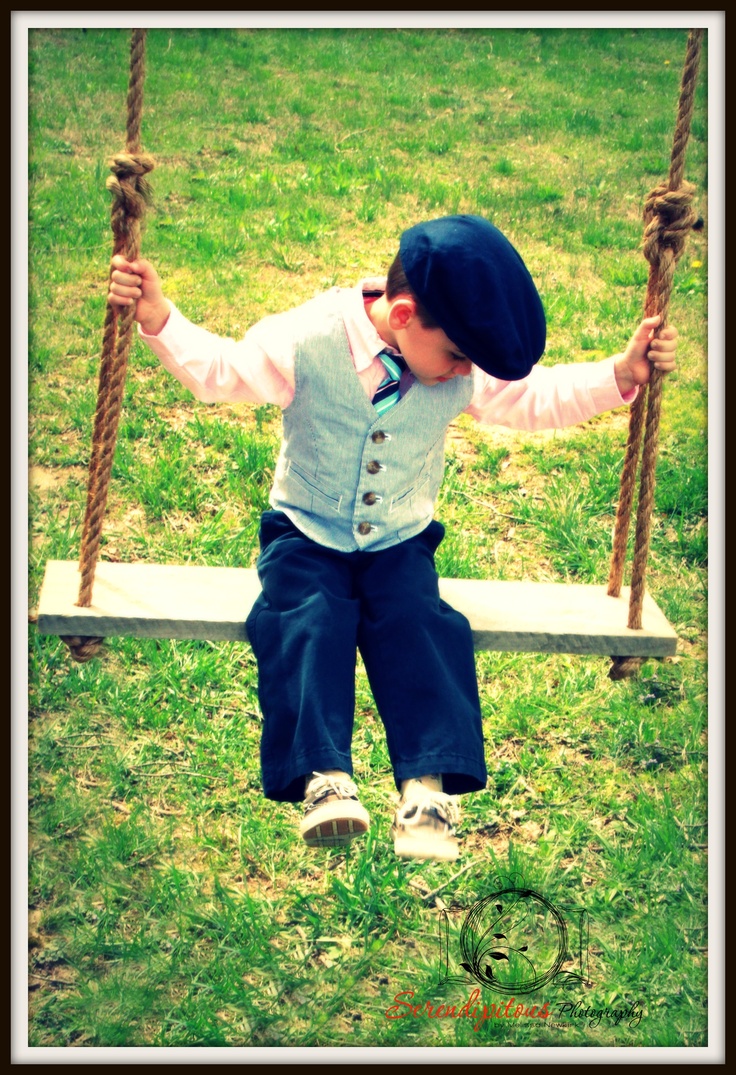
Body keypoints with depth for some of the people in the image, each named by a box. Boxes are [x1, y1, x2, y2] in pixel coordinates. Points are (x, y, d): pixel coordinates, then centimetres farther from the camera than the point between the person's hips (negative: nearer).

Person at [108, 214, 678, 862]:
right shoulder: (308, 339, -17)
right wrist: (158, 319, -24)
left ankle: (429, 786, -30)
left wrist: (620, 376, -10)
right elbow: (218, 371, -9)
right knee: (308, 621, -29)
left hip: (400, 542, 2)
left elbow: (537, 398, 3)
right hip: (306, 535, -1)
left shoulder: (468, 371, -9)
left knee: (417, 623, -25)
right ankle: (325, 779, -36)